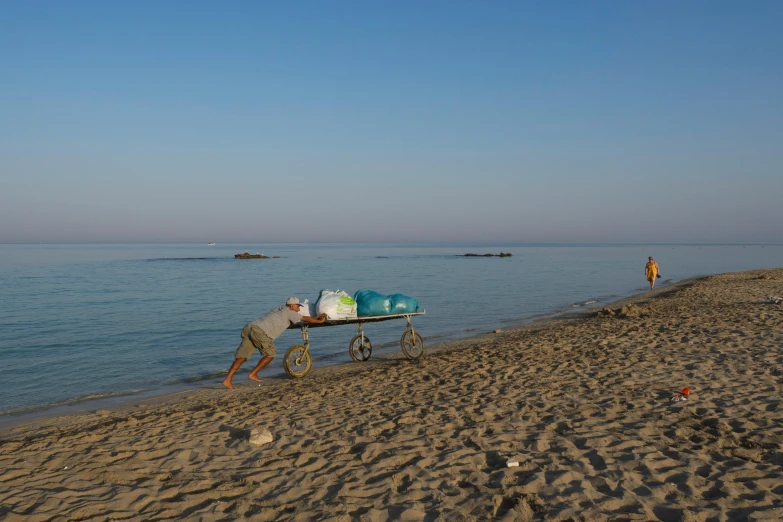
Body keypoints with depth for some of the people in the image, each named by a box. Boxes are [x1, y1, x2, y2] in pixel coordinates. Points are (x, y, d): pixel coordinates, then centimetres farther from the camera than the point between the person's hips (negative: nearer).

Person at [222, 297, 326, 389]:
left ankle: (228, 379, -6)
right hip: (259, 332, -8)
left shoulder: (280, 309, 33)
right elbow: (306, 319, 14)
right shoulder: (289, 312, 10)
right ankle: (253, 374, 10)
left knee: (241, 356, 4)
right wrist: (319, 320, 30)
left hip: (249, 327, 8)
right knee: (270, 353, 11)